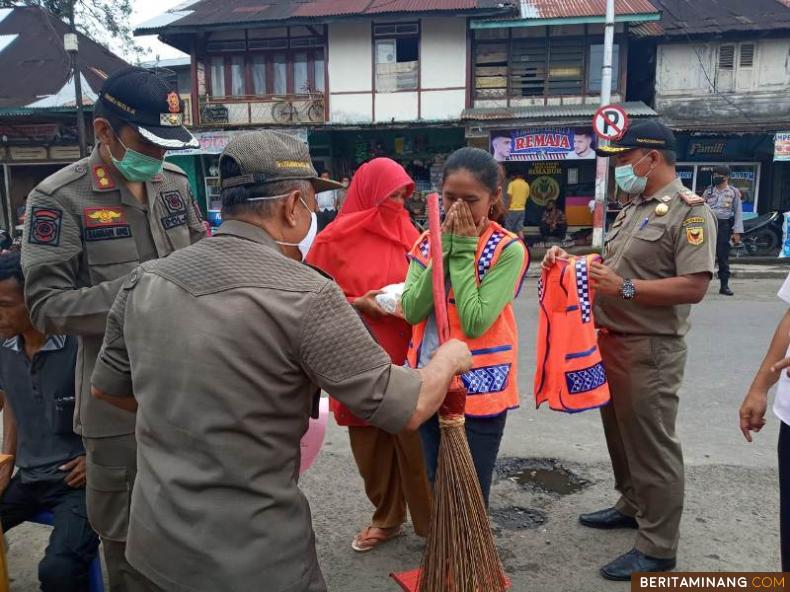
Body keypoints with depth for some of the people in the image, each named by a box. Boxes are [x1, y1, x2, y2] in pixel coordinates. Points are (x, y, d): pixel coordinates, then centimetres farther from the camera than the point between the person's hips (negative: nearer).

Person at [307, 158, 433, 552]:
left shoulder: (410, 235, 5)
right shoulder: (335, 239, -3)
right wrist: (357, 304, -16)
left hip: (406, 357, 1)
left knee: (415, 440, 3)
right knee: (370, 444, 11)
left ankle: (430, 522, 20)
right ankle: (386, 518, 31)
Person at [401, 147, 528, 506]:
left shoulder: (508, 249, -12)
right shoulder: (429, 242, 3)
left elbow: (475, 322, -23)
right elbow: (412, 311, -10)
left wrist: (463, 250, -18)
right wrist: (445, 249, -14)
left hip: (479, 391, -5)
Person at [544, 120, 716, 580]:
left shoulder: (689, 210, -14)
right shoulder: (635, 208, 15)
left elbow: (694, 286, -23)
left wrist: (625, 288, -26)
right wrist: (569, 259, 5)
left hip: (649, 351, -9)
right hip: (611, 341, 9)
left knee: (652, 446, 1)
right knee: (621, 434, 21)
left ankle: (659, 548, 14)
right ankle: (632, 506, 40)